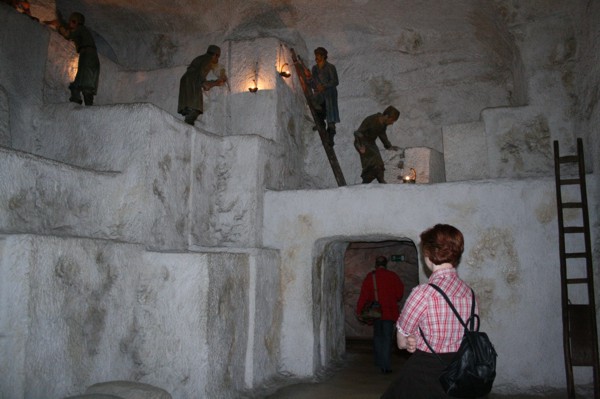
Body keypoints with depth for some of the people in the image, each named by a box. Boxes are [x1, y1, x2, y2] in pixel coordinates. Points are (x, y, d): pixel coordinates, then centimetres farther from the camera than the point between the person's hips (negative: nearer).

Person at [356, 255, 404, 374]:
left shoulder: (370, 277, -5)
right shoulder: (393, 276, -3)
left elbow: (364, 295, -9)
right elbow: (400, 293, -1)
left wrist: (359, 311, -3)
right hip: (389, 312, -1)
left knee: (377, 336, 18)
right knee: (387, 338, 4)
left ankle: (379, 363, 23)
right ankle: (386, 366, 0)